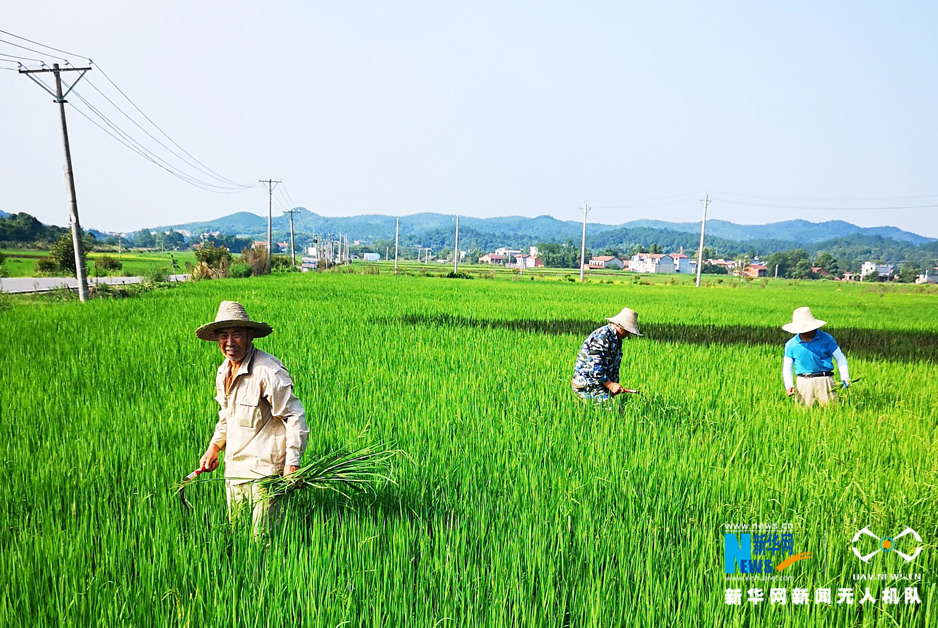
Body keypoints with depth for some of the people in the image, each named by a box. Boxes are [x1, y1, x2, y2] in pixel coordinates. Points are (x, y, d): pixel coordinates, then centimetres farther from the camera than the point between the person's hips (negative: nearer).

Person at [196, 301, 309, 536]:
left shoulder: (267, 371, -19)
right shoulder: (223, 371, 8)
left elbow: (295, 417, -18)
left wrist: (292, 463, -21)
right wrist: (215, 446, 15)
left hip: (265, 468, -8)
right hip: (233, 468, 8)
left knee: (264, 538, -2)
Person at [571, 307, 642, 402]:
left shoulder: (616, 339, 15)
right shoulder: (601, 337, -18)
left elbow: (614, 366, 23)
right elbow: (594, 368, -23)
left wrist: (616, 387, 12)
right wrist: (611, 385, -17)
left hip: (602, 383, 10)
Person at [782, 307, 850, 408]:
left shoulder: (826, 339, 2)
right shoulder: (791, 344, 4)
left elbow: (840, 358, 9)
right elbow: (786, 367, 9)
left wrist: (845, 378, -4)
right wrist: (789, 386, -5)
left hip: (824, 381, -1)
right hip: (803, 383, 1)